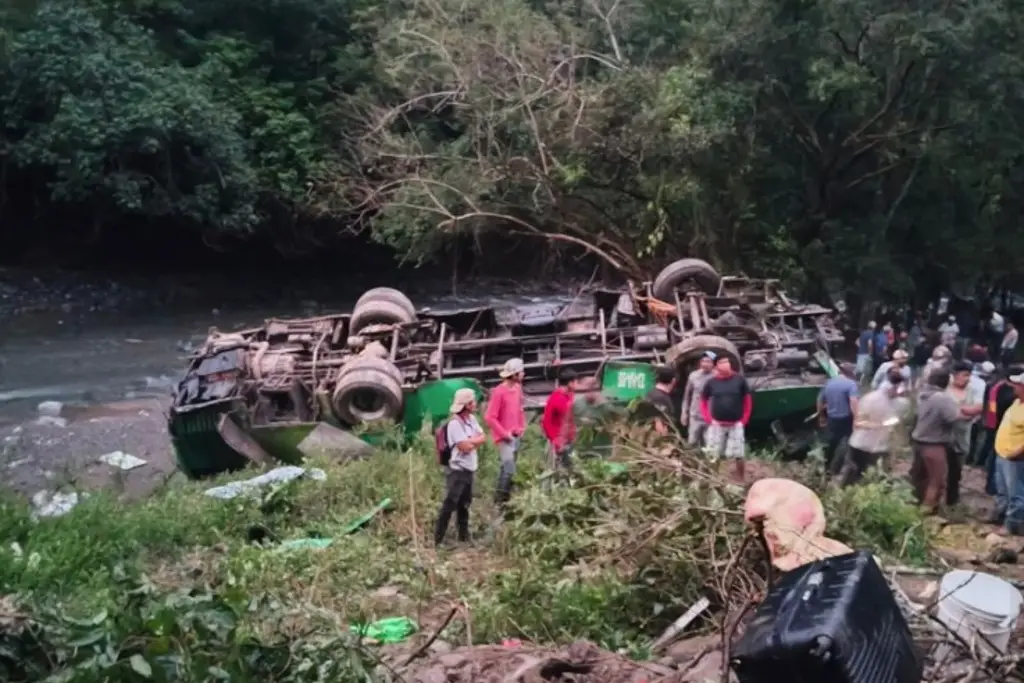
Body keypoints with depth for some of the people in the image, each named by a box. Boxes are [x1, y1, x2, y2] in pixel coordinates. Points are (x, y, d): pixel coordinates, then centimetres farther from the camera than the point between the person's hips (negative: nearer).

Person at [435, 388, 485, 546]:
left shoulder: (471, 419, 8)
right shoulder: (455, 424, -19)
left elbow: (483, 438, 4)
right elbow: (466, 447, -22)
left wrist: (470, 441, -12)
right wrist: (474, 441, -2)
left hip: (470, 469, 9)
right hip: (458, 470, -9)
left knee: (464, 504, 17)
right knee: (449, 505, -7)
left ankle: (464, 537, 27)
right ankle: (438, 540, -3)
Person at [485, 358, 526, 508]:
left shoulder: (517, 388, 6)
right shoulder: (499, 392, -18)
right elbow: (489, 418, -18)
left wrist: (522, 427, 11)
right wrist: (504, 433, -16)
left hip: (516, 436, 7)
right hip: (505, 438, -7)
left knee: (506, 469, 14)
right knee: (509, 470, -12)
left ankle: (504, 498, 22)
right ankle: (500, 500, -2)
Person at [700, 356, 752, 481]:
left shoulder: (739, 379, -4)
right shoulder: (712, 382, -3)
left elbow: (748, 400, 4)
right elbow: (703, 400, 9)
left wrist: (744, 420, 0)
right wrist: (708, 419, 0)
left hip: (736, 424, -1)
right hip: (716, 424, 1)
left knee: (738, 455, 3)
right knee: (712, 455, 6)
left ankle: (741, 480, 17)